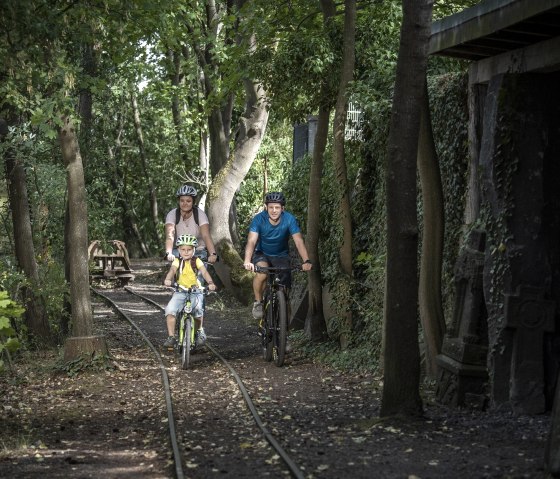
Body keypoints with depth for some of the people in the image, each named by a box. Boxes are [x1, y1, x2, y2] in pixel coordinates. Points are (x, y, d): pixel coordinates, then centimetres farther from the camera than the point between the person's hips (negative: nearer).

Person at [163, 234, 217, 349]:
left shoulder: (197, 261, 1)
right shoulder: (177, 261, 1)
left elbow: (204, 272, -13)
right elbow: (172, 271, -17)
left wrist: (210, 283, -33)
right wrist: (168, 280, -40)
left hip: (195, 291, -1)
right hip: (180, 291, 1)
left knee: (197, 309, -28)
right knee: (170, 309, -22)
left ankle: (199, 331, 1)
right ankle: (171, 337, -12)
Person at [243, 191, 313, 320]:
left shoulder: (289, 219, -23)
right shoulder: (259, 219, -24)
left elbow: (299, 241, -29)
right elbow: (251, 241, -34)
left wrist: (306, 261, -45)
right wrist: (247, 261, -51)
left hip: (281, 255, 1)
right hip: (262, 254, -1)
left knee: (285, 286, -12)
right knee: (262, 273, -32)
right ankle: (258, 302, -9)